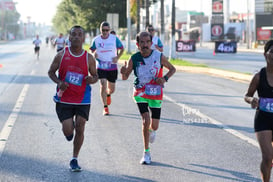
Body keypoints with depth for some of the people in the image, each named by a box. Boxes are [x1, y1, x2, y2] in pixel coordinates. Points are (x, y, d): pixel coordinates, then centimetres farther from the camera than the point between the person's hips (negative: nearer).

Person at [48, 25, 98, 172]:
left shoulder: (89, 58, -1)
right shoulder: (61, 55, -3)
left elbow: (95, 75, 10)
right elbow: (51, 72, 6)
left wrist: (92, 80, -14)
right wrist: (59, 82, -13)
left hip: (83, 100, 1)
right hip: (64, 99, -1)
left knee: (80, 129, -1)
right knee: (67, 130, -6)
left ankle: (74, 160, 15)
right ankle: (69, 129, 34)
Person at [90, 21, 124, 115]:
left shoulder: (114, 38, -5)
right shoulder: (96, 40, -4)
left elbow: (121, 49, 7)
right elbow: (92, 51, 10)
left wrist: (117, 57, -8)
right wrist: (95, 55, -11)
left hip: (112, 67, 1)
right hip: (101, 67, -1)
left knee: (112, 88, 11)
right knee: (103, 86, -14)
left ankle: (108, 94, 49)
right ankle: (105, 108, -3)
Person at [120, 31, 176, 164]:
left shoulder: (159, 56, -11)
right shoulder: (134, 59, -10)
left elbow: (172, 69, 4)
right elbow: (125, 77, -1)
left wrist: (165, 78, -15)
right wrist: (123, 72, -25)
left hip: (156, 94, 1)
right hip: (140, 93, -1)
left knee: (154, 126, 3)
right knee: (146, 120, -18)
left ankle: (150, 130, 45)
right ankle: (146, 152, -2)